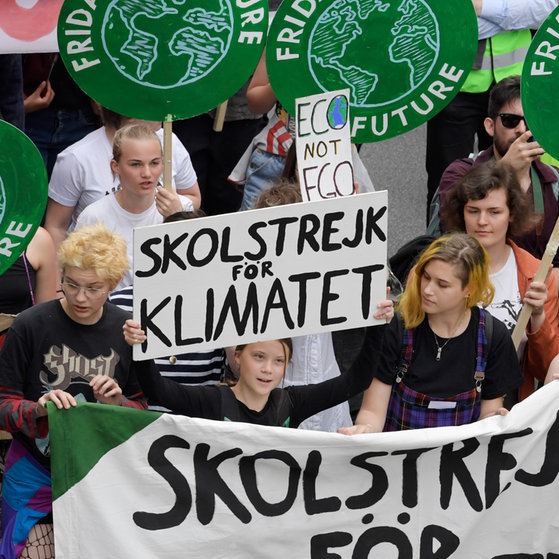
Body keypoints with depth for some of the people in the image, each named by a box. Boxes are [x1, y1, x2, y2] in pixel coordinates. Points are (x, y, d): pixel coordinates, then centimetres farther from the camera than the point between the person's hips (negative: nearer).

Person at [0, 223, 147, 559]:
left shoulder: (127, 331, -3)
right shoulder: (31, 326, -12)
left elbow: (144, 408, 6)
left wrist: (118, 403, -15)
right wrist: (38, 408, -27)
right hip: (35, 473, -2)